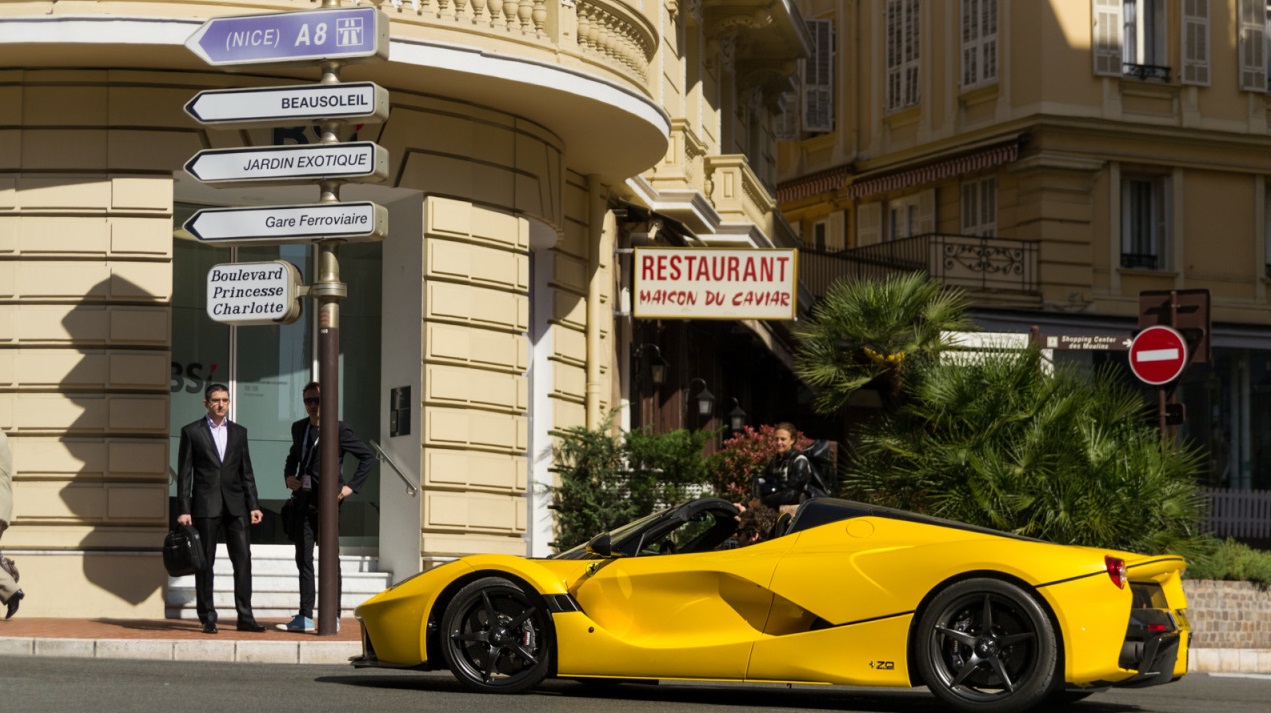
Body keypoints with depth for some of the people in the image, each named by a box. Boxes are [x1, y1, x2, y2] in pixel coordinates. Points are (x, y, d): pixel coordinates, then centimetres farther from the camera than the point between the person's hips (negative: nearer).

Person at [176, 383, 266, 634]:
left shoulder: (239, 432, 13)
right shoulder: (192, 432, 4)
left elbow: (246, 472, 14)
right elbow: (184, 473, 1)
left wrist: (253, 505, 6)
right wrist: (183, 510, -6)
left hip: (235, 505, 3)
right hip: (205, 505, -3)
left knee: (243, 558, -5)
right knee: (205, 562, 0)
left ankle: (245, 617, -2)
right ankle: (208, 619, 6)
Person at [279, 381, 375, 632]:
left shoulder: (339, 430, -6)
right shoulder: (299, 428, 12)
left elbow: (368, 457, -4)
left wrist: (351, 486, -10)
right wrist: (289, 476, 8)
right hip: (303, 501, 6)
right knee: (303, 560, 6)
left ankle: (333, 618, 2)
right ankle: (305, 617, 11)